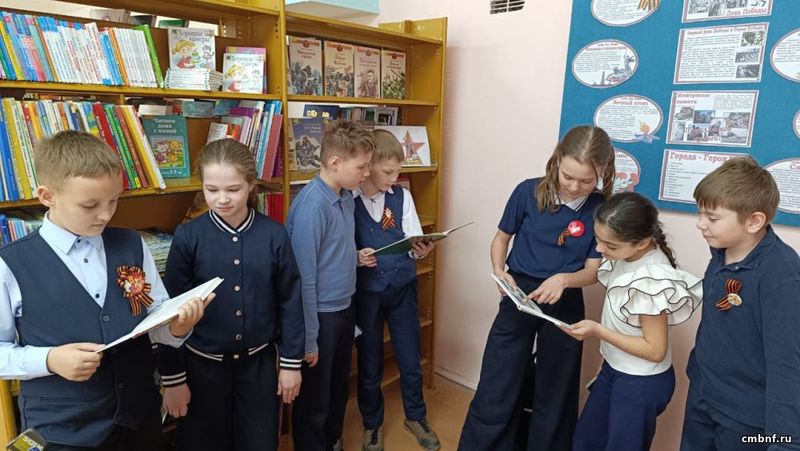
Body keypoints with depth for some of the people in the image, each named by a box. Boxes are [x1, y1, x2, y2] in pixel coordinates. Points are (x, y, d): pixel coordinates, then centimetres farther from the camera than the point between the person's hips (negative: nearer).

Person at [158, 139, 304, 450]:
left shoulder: (274, 234, -9)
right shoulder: (187, 237, -11)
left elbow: (290, 300, -3)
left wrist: (291, 362, 1)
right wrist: (173, 378, -3)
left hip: (258, 362, 1)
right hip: (202, 364, 0)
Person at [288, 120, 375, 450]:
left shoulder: (347, 197, 3)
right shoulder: (311, 204, -23)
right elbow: (304, 276, -22)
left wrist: (358, 258, 3)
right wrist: (308, 337, -18)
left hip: (345, 309, 8)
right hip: (321, 315, -8)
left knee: (339, 389, 25)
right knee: (314, 401, 11)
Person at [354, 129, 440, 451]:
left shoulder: (402, 196, -2)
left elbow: (413, 244, -4)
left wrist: (421, 250, -25)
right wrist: (356, 257, -27)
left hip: (402, 289, 2)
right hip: (365, 292, -2)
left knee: (411, 361, 14)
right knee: (369, 365, 14)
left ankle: (415, 416, 40)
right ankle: (372, 425, 37)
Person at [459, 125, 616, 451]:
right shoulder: (528, 192, -10)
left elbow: (592, 270, -6)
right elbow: (502, 237, 2)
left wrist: (563, 279, -27)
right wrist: (499, 271, -17)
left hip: (565, 304, 1)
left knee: (554, 395, 18)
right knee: (494, 392, 3)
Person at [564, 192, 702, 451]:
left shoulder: (651, 281, -31)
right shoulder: (627, 258, -8)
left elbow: (655, 351, -23)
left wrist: (598, 331, -25)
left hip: (642, 382, -8)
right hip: (613, 369, 8)